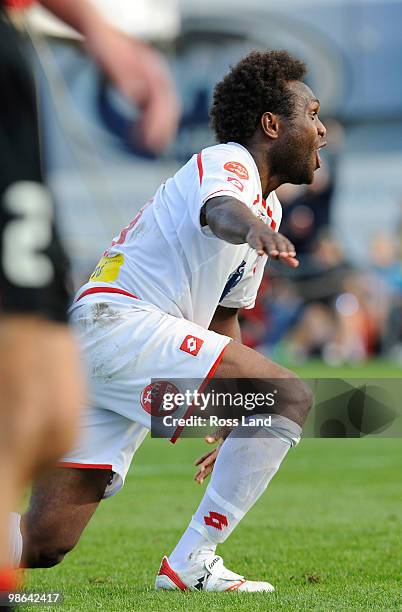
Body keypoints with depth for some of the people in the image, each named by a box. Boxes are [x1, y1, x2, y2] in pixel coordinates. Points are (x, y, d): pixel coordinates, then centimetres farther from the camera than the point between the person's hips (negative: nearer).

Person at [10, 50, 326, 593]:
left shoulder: (268, 209, 26)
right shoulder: (228, 162, -4)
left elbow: (225, 316, 33)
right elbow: (219, 209, -29)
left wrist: (240, 427, 29)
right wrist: (250, 226, -53)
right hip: (119, 320, -10)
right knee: (290, 396, -17)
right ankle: (192, 563, -15)